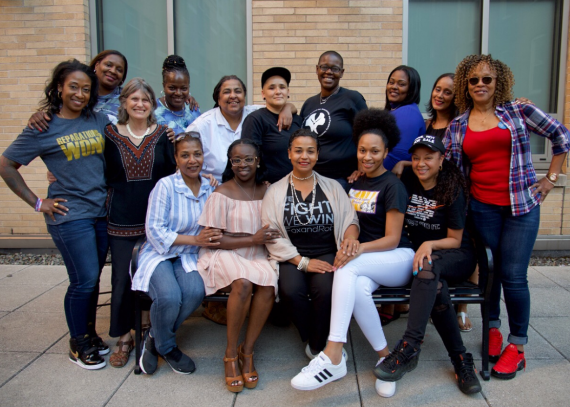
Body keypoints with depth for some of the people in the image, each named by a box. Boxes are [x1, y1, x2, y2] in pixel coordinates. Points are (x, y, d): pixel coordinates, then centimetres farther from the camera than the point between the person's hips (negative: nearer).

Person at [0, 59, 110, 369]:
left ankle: (89, 333, 32)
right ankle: (78, 344, 18)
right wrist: (37, 203, -3)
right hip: (70, 216, -4)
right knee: (84, 280, -2)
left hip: (102, 212, 4)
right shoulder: (43, 128, -4)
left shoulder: (99, 121, 7)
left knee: (92, 279, 12)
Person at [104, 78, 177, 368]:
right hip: (121, 220, 0)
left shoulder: (163, 134, 4)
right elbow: (100, 174, 8)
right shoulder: (110, 135, 4)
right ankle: (124, 337, 22)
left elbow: (175, 172, 3)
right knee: (122, 279, 4)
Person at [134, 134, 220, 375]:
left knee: (195, 291, -27)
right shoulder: (165, 185, -10)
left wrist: (212, 236, -17)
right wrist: (195, 239, -20)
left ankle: (154, 338, 2)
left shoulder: (209, 189, 5)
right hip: (159, 255, -4)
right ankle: (166, 347, 4)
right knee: (169, 296, -31)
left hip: (188, 257, 4)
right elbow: (155, 231, -13)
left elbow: (213, 228, 9)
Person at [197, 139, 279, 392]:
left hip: (257, 254, 3)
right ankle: (231, 354, -11)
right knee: (243, 283, -34)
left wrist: (264, 240, -10)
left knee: (269, 284, -29)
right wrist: (252, 240, -15)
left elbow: (273, 231, 13)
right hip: (225, 254, -3)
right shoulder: (221, 194, -4)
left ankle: (247, 351, -9)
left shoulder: (267, 191, 8)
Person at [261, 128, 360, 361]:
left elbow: (350, 220, 9)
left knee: (325, 289, -30)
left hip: (327, 254, 1)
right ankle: (310, 339, -1)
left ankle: (317, 347, -5)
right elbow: (272, 236, -1)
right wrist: (302, 262, -11)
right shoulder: (276, 191, 8)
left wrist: (350, 238, -16)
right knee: (291, 290, -30)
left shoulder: (332, 187, 12)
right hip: (292, 257, 0)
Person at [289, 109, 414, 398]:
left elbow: (392, 239, -9)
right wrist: (349, 240, -11)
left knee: (347, 266, -34)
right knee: (357, 288, -33)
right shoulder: (354, 182, 12)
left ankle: (334, 357, -36)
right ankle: (385, 356, -14)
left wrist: (359, 247, -27)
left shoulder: (392, 185, -6)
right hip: (367, 264, 4)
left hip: (398, 259, -4)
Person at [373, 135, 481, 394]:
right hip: (419, 254, 3)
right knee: (436, 286, -34)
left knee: (429, 265, -39)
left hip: (457, 257, -2)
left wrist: (429, 245, -24)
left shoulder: (453, 190, -8)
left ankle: (409, 348, -44)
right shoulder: (407, 181, 2)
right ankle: (461, 360, -24)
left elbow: (455, 240, -6)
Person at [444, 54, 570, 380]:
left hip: (521, 205, -2)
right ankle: (493, 330, 31)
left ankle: (517, 346, 13)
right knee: (488, 270, 10)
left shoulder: (519, 111, 1)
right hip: (482, 207, 2)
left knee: (513, 276, -4)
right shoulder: (457, 126, 7)